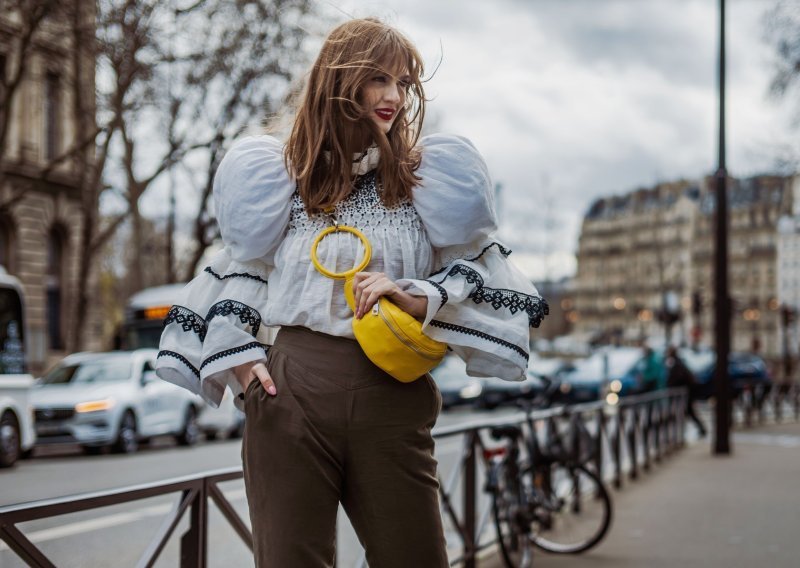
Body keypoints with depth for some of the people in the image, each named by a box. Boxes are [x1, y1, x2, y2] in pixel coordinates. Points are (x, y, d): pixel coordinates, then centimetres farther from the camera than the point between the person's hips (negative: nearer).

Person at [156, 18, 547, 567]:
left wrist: (415, 296, -12)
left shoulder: (427, 178, 8)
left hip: (394, 397, 1)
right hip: (292, 394, 0)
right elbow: (241, 269, 17)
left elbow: (475, 271, 7)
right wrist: (238, 354, 4)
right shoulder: (283, 175, 8)